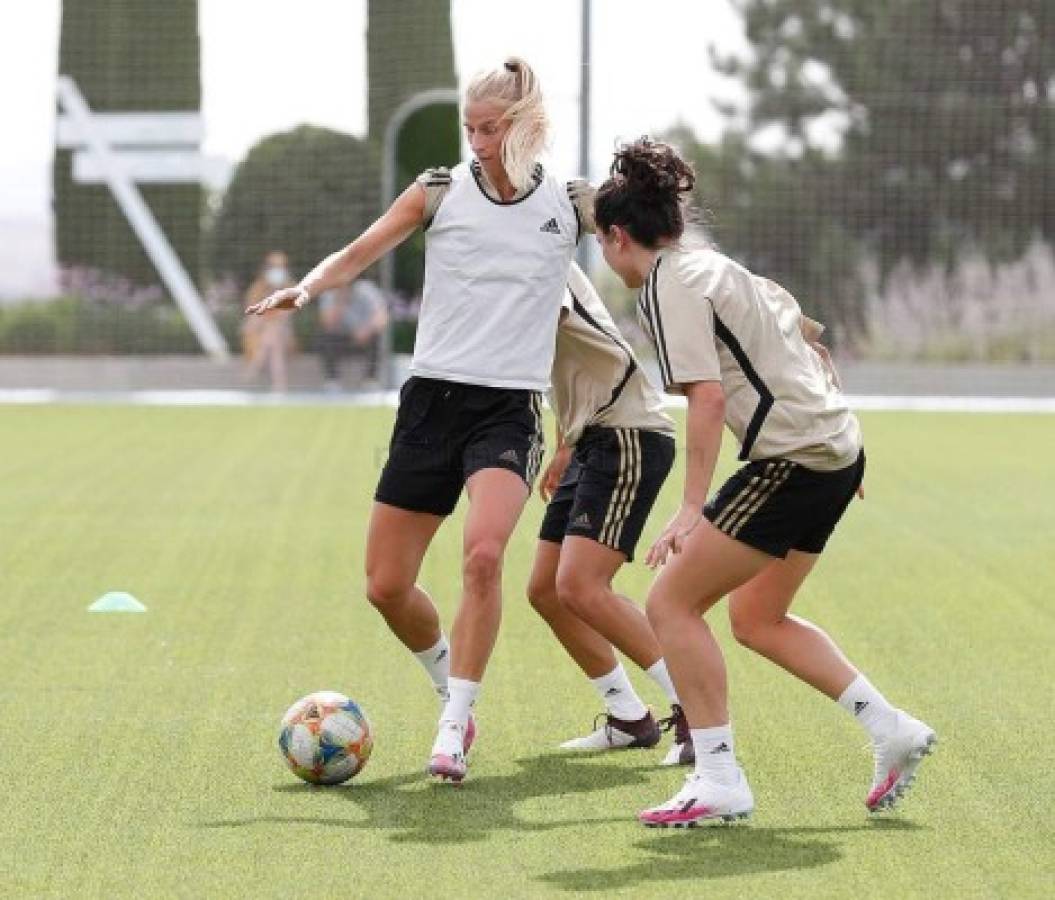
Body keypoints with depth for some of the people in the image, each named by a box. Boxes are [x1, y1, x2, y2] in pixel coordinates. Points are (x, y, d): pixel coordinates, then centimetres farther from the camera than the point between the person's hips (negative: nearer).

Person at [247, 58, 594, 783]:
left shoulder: (569, 203, 2)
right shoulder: (442, 191, 2)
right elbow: (361, 252, -6)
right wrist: (305, 288, -21)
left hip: (511, 407, -2)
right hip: (433, 397, 2)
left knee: (483, 554, -28)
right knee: (386, 586, 2)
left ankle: (453, 732, -19)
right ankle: (452, 685, 32)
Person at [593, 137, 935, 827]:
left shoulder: (671, 286, -10)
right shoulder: (715, 265, 18)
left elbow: (707, 397, -20)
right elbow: (799, 331, 28)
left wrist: (692, 509, -20)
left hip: (794, 459, -10)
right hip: (838, 447, 10)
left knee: (672, 602, -4)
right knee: (758, 618, 21)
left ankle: (719, 781, -4)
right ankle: (892, 730, 20)